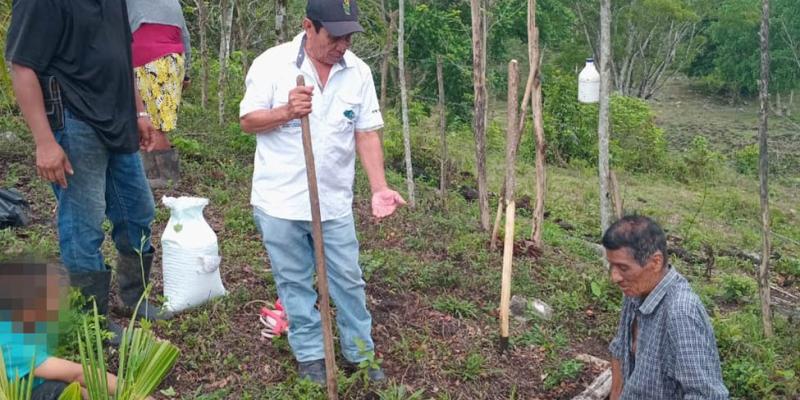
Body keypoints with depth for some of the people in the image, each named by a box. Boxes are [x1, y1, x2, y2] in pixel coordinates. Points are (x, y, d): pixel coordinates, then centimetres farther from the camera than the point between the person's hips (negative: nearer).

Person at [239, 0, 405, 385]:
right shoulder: (272, 63, -9)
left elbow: (366, 134, 2)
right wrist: (286, 112, -24)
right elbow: (247, 121, -4)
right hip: (280, 200, -2)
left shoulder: (358, 71, -1)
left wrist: (379, 187, -9)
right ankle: (310, 355, 27)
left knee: (348, 279, 11)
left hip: (334, 201, 2)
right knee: (295, 282, 11)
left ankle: (361, 352, 28)